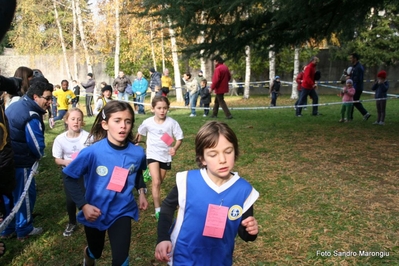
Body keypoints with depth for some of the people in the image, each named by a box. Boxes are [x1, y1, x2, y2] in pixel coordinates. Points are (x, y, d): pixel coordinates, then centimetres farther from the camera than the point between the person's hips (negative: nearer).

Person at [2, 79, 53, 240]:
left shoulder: (16, 105, 9)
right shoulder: (32, 116, -21)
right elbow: (36, 143, -20)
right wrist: (39, 156, 2)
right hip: (20, 162, -9)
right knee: (25, 195, 7)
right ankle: (24, 230, 22)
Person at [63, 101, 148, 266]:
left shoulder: (137, 152, -15)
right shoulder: (92, 152, -24)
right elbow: (70, 179, -12)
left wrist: (141, 192, -5)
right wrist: (83, 205, -19)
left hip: (122, 211, 1)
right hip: (94, 212, 0)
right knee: (96, 253, 25)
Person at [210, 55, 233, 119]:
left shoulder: (218, 69, -20)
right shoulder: (225, 67, 8)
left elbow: (216, 80, -24)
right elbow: (229, 76, 16)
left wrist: (212, 88, -14)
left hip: (219, 88, -9)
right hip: (224, 87, 9)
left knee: (221, 102, -2)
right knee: (217, 101, 20)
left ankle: (228, 115, -6)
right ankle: (214, 114, 28)